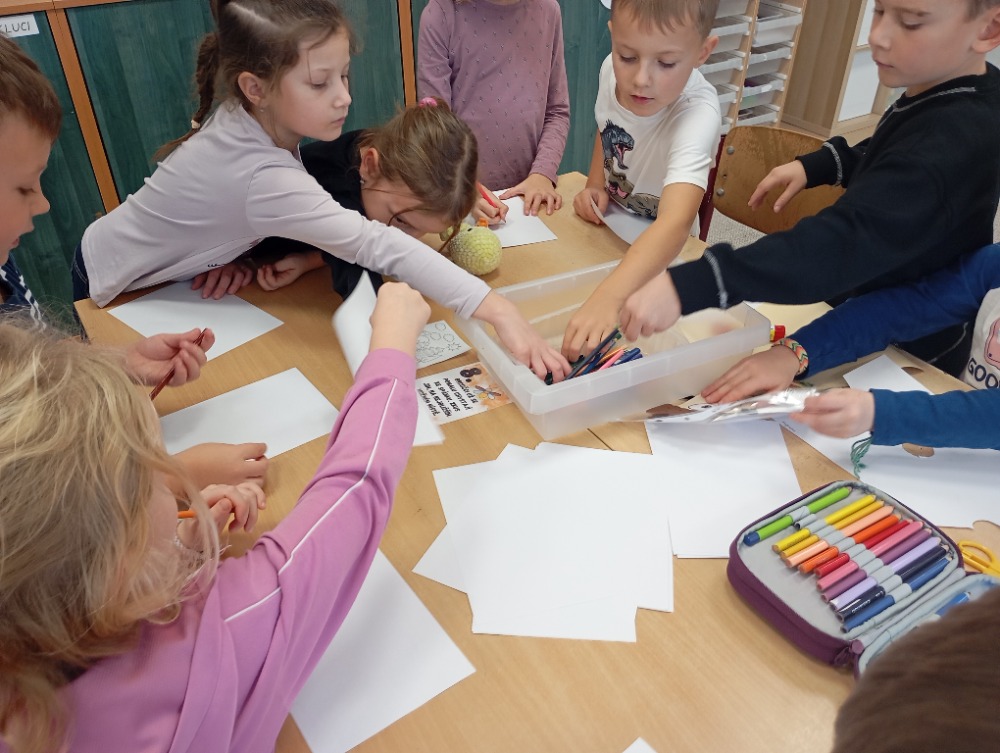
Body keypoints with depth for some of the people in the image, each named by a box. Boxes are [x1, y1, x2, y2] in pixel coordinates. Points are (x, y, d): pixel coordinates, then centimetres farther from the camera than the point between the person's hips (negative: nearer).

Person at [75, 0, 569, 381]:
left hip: (163, 270, 7)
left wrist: (229, 251, -25)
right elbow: (376, 245, -52)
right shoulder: (263, 177, -43)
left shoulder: (249, 118, -18)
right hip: (112, 290, -7)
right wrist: (498, 310, -56)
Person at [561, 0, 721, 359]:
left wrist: (606, 297, -66)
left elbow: (675, 223, -51)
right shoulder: (614, 69, -16)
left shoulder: (697, 114, -35)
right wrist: (594, 184, -9)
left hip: (658, 247, -4)